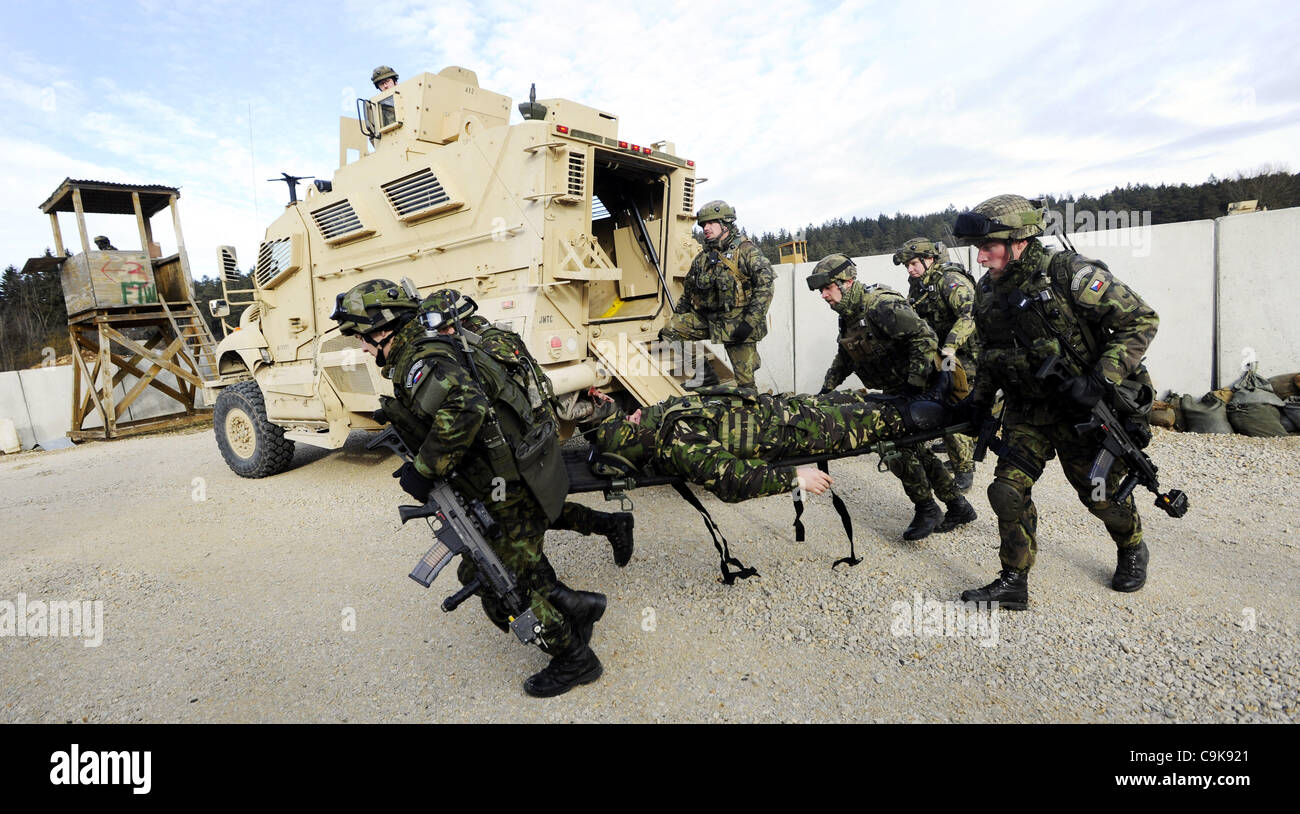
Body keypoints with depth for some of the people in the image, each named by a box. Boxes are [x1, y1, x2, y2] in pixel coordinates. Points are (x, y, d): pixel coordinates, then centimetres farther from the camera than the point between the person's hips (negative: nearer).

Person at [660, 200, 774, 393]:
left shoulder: (745, 250, -5)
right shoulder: (701, 259, 14)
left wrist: (750, 322, -21)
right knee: (670, 330, -9)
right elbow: (688, 291, 24)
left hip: (737, 324, -6)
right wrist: (675, 319, 18)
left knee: (745, 380, -5)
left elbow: (765, 285, -14)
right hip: (707, 319, 6)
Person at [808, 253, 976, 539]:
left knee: (900, 450, -11)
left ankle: (928, 511, 10)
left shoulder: (880, 305, -23)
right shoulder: (848, 316, 7)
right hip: (898, 392, 10)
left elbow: (925, 337, -27)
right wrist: (825, 390, 14)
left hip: (923, 387, -10)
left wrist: (914, 384, -28)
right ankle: (958, 506, 28)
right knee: (912, 447, 13)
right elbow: (844, 359, 21)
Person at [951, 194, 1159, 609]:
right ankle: (1013, 582, 9)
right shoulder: (987, 292, -2)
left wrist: (1100, 379, -25)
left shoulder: (1071, 275, -20)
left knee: (1101, 493, 11)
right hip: (1027, 411, 4)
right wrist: (980, 399, 6)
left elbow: (1141, 320, -15)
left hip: (1084, 408, -4)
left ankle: (1132, 549, 44)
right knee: (1007, 490, -5)